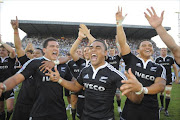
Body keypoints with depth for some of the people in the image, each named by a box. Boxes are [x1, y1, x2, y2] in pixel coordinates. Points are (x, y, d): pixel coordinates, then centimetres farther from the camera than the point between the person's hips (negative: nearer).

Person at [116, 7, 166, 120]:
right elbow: (122, 43, -6)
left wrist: (143, 89, -28)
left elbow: (161, 85, -10)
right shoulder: (131, 60, 3)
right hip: (131, 109, -1)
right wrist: (119, 23, -13)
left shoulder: (159, 68, 6)